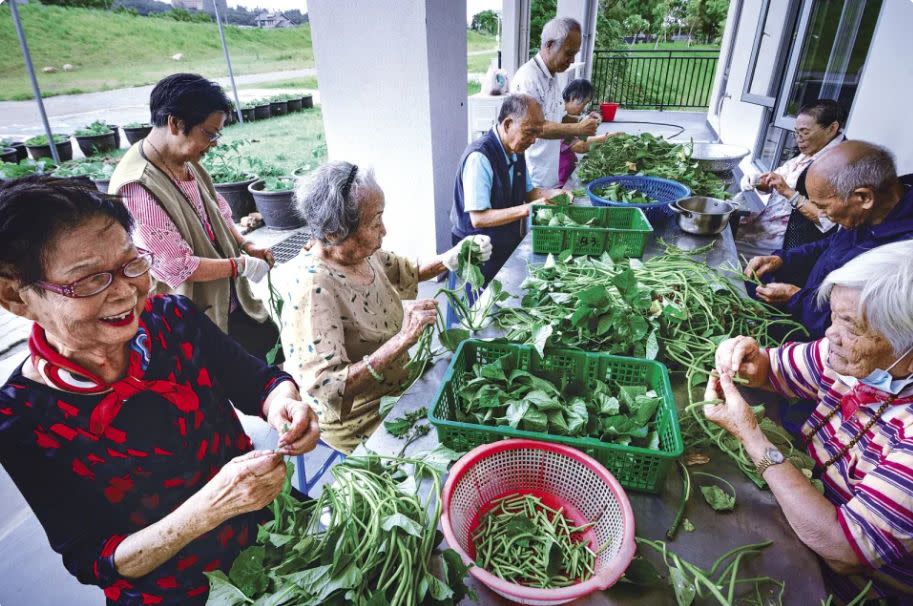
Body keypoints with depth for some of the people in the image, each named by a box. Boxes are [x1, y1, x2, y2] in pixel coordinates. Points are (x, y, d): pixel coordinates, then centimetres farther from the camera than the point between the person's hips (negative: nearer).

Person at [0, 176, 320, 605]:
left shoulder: (173, 318, -18)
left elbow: (256, 380, -7)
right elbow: (89, 562, -18)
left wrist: (282, 402, -31)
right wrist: (208, 508, -36)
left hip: (265, 522, 3)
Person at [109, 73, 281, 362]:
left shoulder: (186, 162, -1)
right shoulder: (138, 188, -25)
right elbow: (177, 267, -25)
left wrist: (246, 245, -2)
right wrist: (240, 265, -17)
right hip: (194, 322, -8)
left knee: (272, 340, 18)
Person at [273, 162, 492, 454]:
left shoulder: (362, 252, -7)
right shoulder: (311, 287, -30)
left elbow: (405, 272, 14)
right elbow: (326, 388, -34)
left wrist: (448, 260, -5)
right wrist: (403, 339, -40)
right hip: (359, 420, -7)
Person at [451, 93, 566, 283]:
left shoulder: (516, 149, 5)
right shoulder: (479, 157, -21)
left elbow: (527, 191, 19)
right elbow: (478, 218, -25)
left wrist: (554, 194, 0)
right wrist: (527, 209, -28)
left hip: (512, 242, 8)